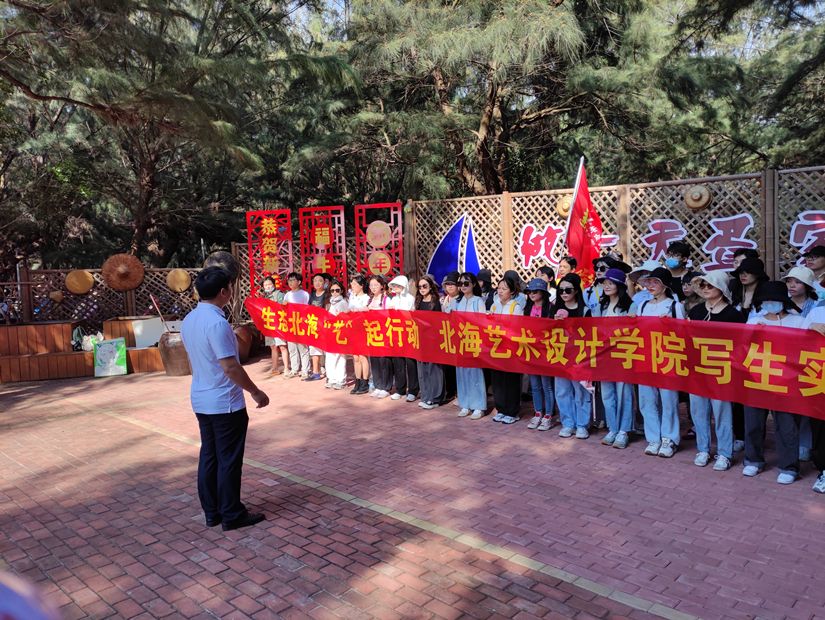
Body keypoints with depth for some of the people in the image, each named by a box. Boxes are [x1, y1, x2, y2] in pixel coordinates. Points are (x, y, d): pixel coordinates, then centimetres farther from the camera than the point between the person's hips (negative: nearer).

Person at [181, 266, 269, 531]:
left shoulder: (189, 320, 6)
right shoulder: (217, 323, -23)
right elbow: (230, 366, -23)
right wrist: (256, 392, -14)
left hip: (201, 400, 9)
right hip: (225, 403, -9)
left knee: (209, 456, 15)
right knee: (228, 460, 2)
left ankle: (212, 512, 24)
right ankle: (232, 515, 13)